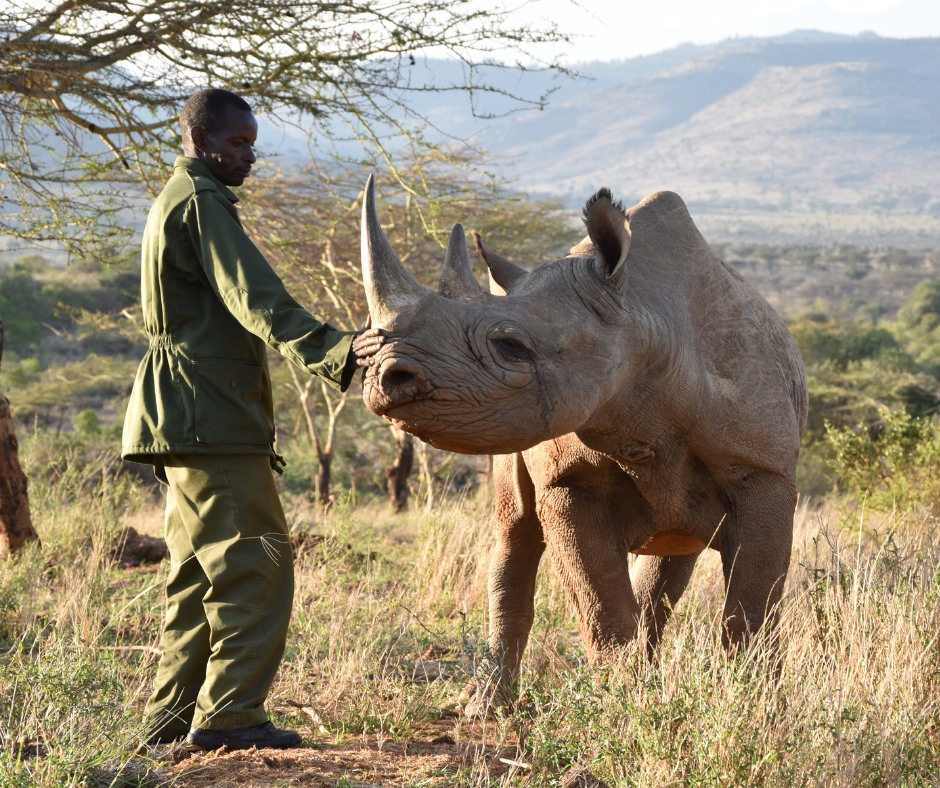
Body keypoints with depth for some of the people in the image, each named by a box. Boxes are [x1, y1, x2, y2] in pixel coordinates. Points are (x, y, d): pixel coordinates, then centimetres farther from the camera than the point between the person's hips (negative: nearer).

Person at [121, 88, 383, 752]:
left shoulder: (177, 202, 23)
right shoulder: (201, 204, -11)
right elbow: (257, 301, -24)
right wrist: (336, 351, -35)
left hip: (187, 422, 11)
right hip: (212, 422, -11)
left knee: (201, 571, 13)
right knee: (256, 563, -11)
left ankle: (175, 716, 16)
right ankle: (228, 715, -13)